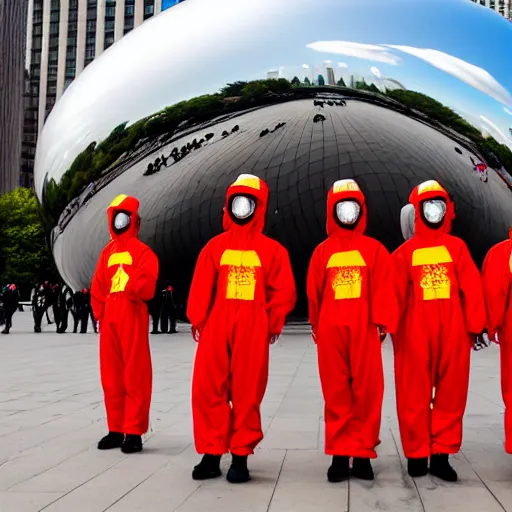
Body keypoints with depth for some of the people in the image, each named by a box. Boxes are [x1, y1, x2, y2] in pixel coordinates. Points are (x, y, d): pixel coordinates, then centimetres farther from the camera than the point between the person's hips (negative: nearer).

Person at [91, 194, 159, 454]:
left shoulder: (142, 251, -1)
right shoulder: (107, 252, 16)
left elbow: (146, 283, -12)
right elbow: (98, 286, 15)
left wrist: (133, 288, -24)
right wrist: (100, 311, 6)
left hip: (133, 317, -6)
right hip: (109, 318, 6)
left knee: (135, 376, -3)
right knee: (111, 375, 10)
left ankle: (134, 432, 3)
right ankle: (116, 429, 20)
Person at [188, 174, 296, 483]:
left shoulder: (271, 249, 3)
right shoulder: (216, 246, 9)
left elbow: (284, 291, 3)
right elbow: (202, 287, 5)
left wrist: (272, 325, 0)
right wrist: (198, 320, -1)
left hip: (252, 330, -2)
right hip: (216, 327, 2)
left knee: (247, 393, 3)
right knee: (208, 390, 1)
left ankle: (241, 457, 14)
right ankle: (212, 454, 12)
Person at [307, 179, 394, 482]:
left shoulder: (374, 249, 8)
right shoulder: (323, 251, 11)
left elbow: (382, 287, -1)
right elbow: (314, 292, 13)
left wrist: (382, 321, -10)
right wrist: (317, 326, 14)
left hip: (364, 330, -1)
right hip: (331, 330, 1)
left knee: (367, 391, 1)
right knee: (336, 392, 4)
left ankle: (363, 453, 10)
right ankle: (340, 454, 11)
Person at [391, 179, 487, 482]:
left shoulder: (457, 247, 8)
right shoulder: (406, 252, 3)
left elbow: (472, 288, 3)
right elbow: (396, 295, 1)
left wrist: (475, 324, -2)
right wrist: (394, 330, -5)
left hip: (453, 330, 2)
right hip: (416, 332, -2)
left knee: (451, 393, 6)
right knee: (415, 394, 4)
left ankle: (441, 454, 16)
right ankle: (417, 454, 15)